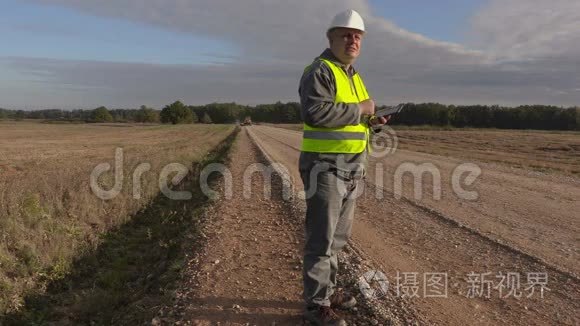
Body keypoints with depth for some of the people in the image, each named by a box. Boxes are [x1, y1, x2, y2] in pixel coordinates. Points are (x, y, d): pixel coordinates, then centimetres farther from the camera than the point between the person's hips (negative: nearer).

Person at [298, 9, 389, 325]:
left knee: (337, 236, 16)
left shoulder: (353, 77, 18)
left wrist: (370, 121, 5)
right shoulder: (319, 71, -11)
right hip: (325, 168, -9)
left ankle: (328, 290, 31)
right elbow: (316, 113, -27)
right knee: (321, 237, -4)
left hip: (350, 169, 9)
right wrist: (359, 109, -17)